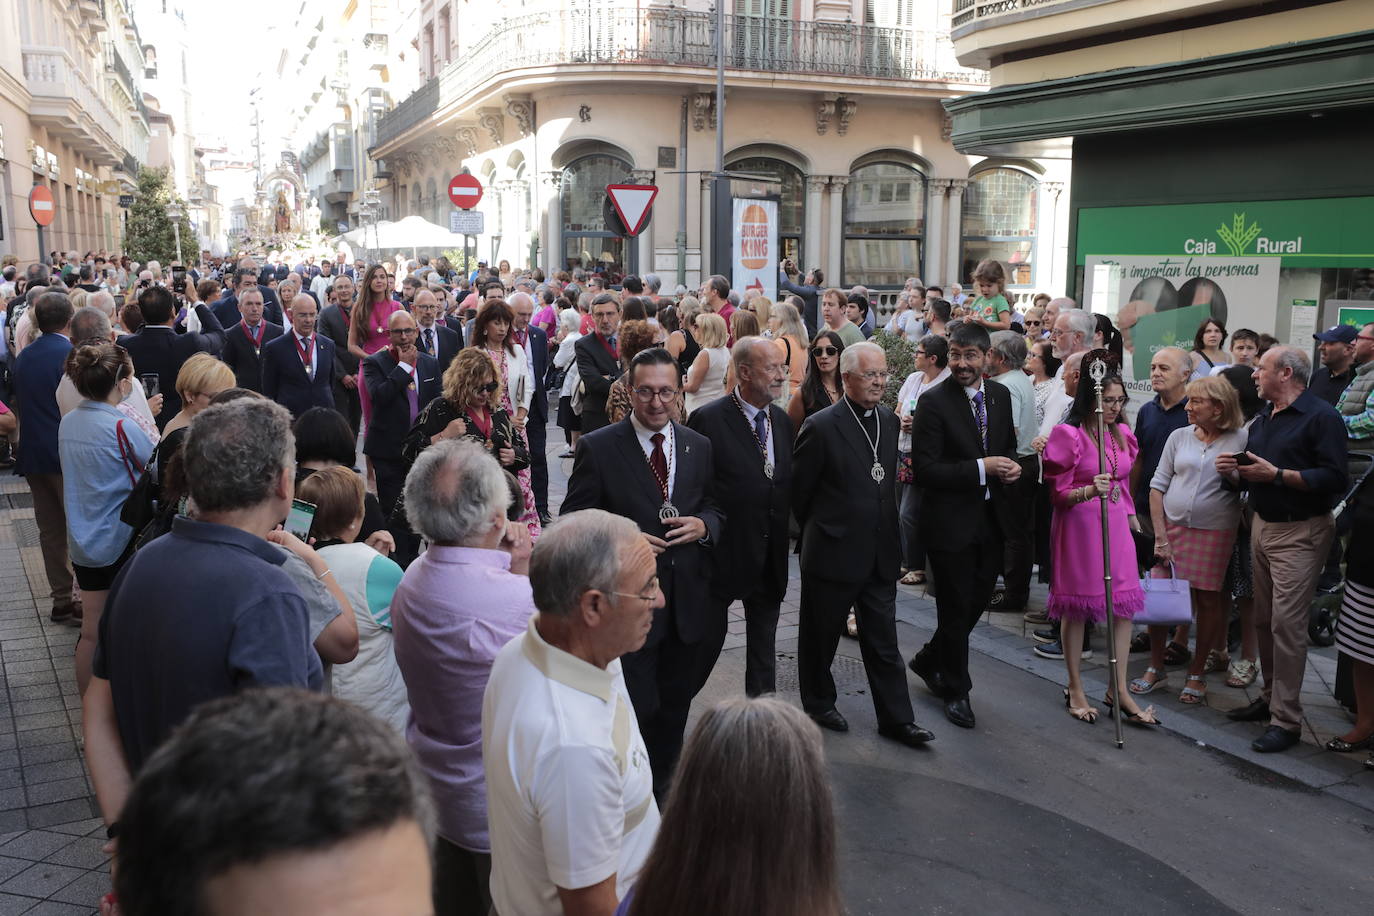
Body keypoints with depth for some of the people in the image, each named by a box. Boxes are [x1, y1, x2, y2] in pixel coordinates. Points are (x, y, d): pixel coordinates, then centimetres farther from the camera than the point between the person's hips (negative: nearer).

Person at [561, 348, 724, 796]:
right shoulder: (597, 447, -6)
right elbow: (575, 520, -5)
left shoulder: (699, 447, 7)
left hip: (688, 601, 5)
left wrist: (703, 525, -10)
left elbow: (716, 508, 13)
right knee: (638, 707, 0)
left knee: (675, 705, 18)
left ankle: (661, 790, 38)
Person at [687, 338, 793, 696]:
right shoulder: (708, 420, -15)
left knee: (763, 645, 17)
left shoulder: (782, 419, 6)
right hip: (722, 555, -6)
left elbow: (788, 485, 12)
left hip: (770, 556, 6)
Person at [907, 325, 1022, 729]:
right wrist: (981, 468, -24)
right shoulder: (934, 403, -16)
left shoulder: (1000, 395, 4)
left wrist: (1011, 465, -6)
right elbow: (924, 471, -20)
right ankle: (956, 690, 25)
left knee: (977, 601, 16)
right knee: (956, 608, 7)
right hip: (951, 521, -6)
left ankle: (929, 659, 40)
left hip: (992, 518, 6)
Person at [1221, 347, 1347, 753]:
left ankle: (1286, 720, -2)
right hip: (1262, 525, 8)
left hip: (1300, 533, -8)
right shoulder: (1263, 418, 16)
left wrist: (1276, 474, -22)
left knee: (1286, 623, -9)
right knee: (1264, 619, 12)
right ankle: (1270, 697, 25)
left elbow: (1334, 477, -20)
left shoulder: (1321, 417, -10)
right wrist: (1234, 469, 2)